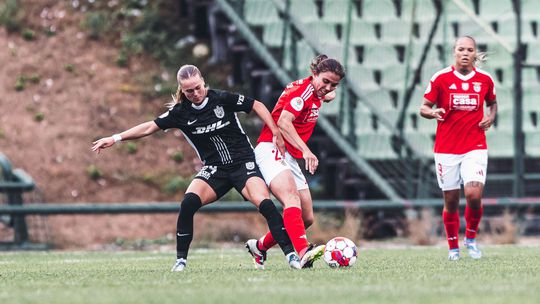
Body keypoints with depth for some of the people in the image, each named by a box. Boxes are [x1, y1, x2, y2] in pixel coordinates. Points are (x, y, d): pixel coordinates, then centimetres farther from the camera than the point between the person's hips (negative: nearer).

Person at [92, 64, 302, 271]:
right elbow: (149, 127, 2)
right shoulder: (180, 112, -2)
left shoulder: (222, 99, -10)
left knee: (263, 203, -27)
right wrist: (115, 138, -3)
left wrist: (276, 133, -6)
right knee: (188, 203, -22)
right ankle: (181, 259, -9)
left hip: (244, 163, -2)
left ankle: (290, 253, -18)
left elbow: (257, 106, 0)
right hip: (214, 169, 3)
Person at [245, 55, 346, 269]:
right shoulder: (303, 89, -13)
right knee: (292, 200, -33)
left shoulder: (317, 93, 14)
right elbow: (283, 122, -27)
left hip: (290, 158, 10)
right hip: (272, 149, -10)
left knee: (307, 219, 6)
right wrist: (305, 150, -35)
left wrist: (328, 95, 22)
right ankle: (303, 252, -53)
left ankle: (260, 246, 25)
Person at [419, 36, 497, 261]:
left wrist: (491, 117, 1)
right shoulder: (441, 78, -3)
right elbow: (424, 107, 0)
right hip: (446, 149, -1)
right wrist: (433, 112, -22)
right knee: (451, 201, 3)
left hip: (475, 147, 1)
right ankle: (453, 247, 20)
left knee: (474, 195, -16)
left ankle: (471, 238, 9)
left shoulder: (485, 79, 4)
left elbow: (492, 103, 22)